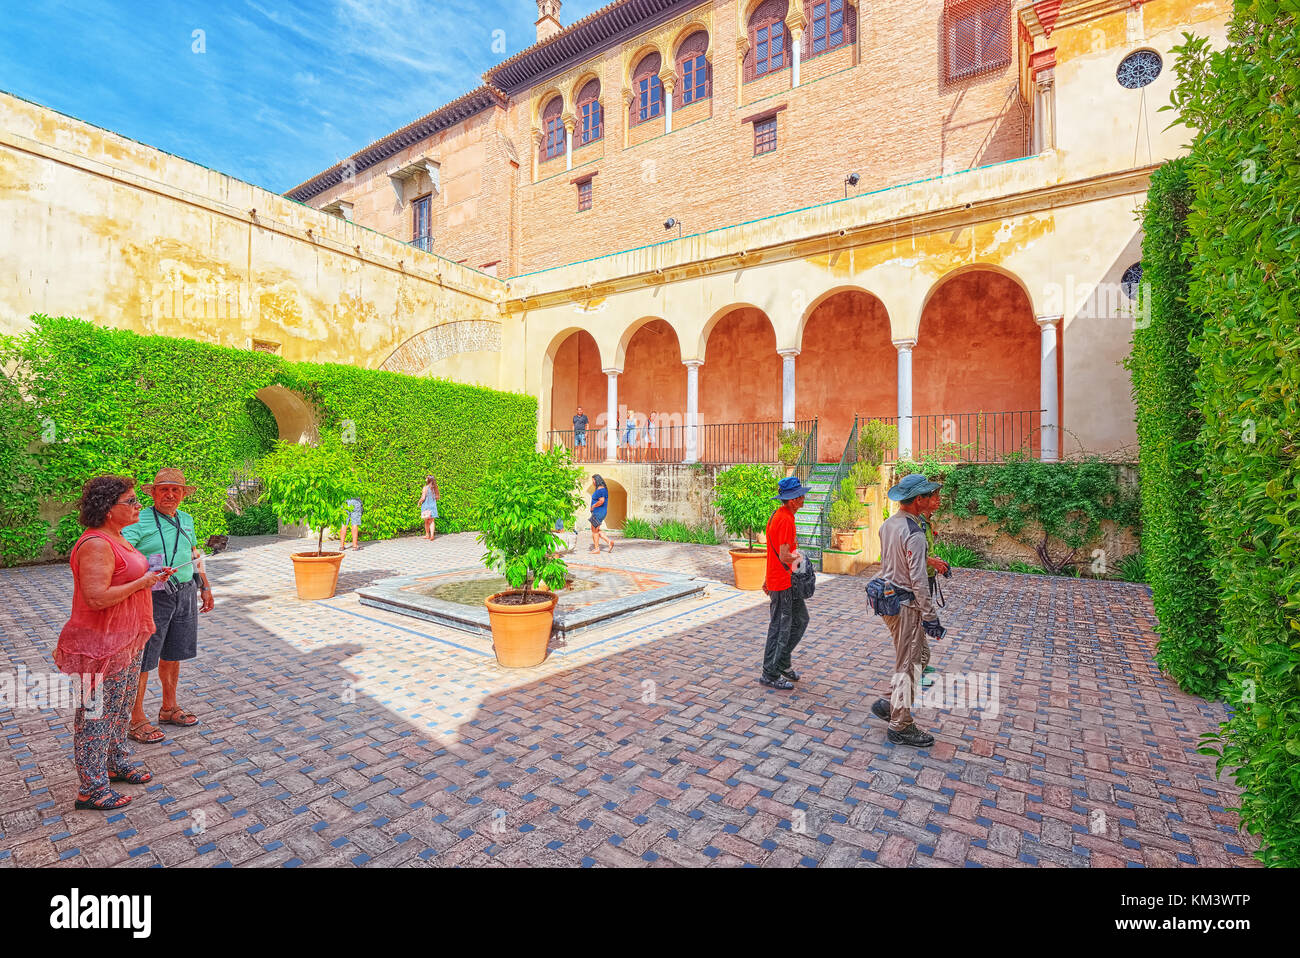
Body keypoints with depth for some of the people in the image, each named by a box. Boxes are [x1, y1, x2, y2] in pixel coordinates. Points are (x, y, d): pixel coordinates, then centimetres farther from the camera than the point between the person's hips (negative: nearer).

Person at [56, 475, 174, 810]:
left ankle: (116, 763, 37)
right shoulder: (96, 544, -23)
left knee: (121, 707, 21)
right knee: (96, 714, 3)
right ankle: (91, 788, 15)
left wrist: (151, 576, 9)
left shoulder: (115, 538, 10)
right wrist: (141, 583, -19)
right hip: (102, 646, -10)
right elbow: (96, 598, -28)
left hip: (126, 641, 10)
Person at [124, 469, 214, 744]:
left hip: (185, 594, 6)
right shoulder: (139, 521, -10)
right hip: (153, 597, -6)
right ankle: (136, 721, 17)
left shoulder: (186, 519, 10)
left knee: (172, 655, 17)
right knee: (142, 660, 3)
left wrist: (205, 587, 21)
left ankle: (169, 709, 32)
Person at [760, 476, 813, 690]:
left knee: (801, 619, 18)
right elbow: (784, 556, -26)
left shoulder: (778, 516, 10)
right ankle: (770, 675, 13)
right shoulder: (785, 519, -22)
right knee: (780, 628, 1)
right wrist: (799, 558, -5)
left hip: (789, 581, 10)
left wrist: (767, 578, 20)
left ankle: (782, 661, 28)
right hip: (782, 583, -10)